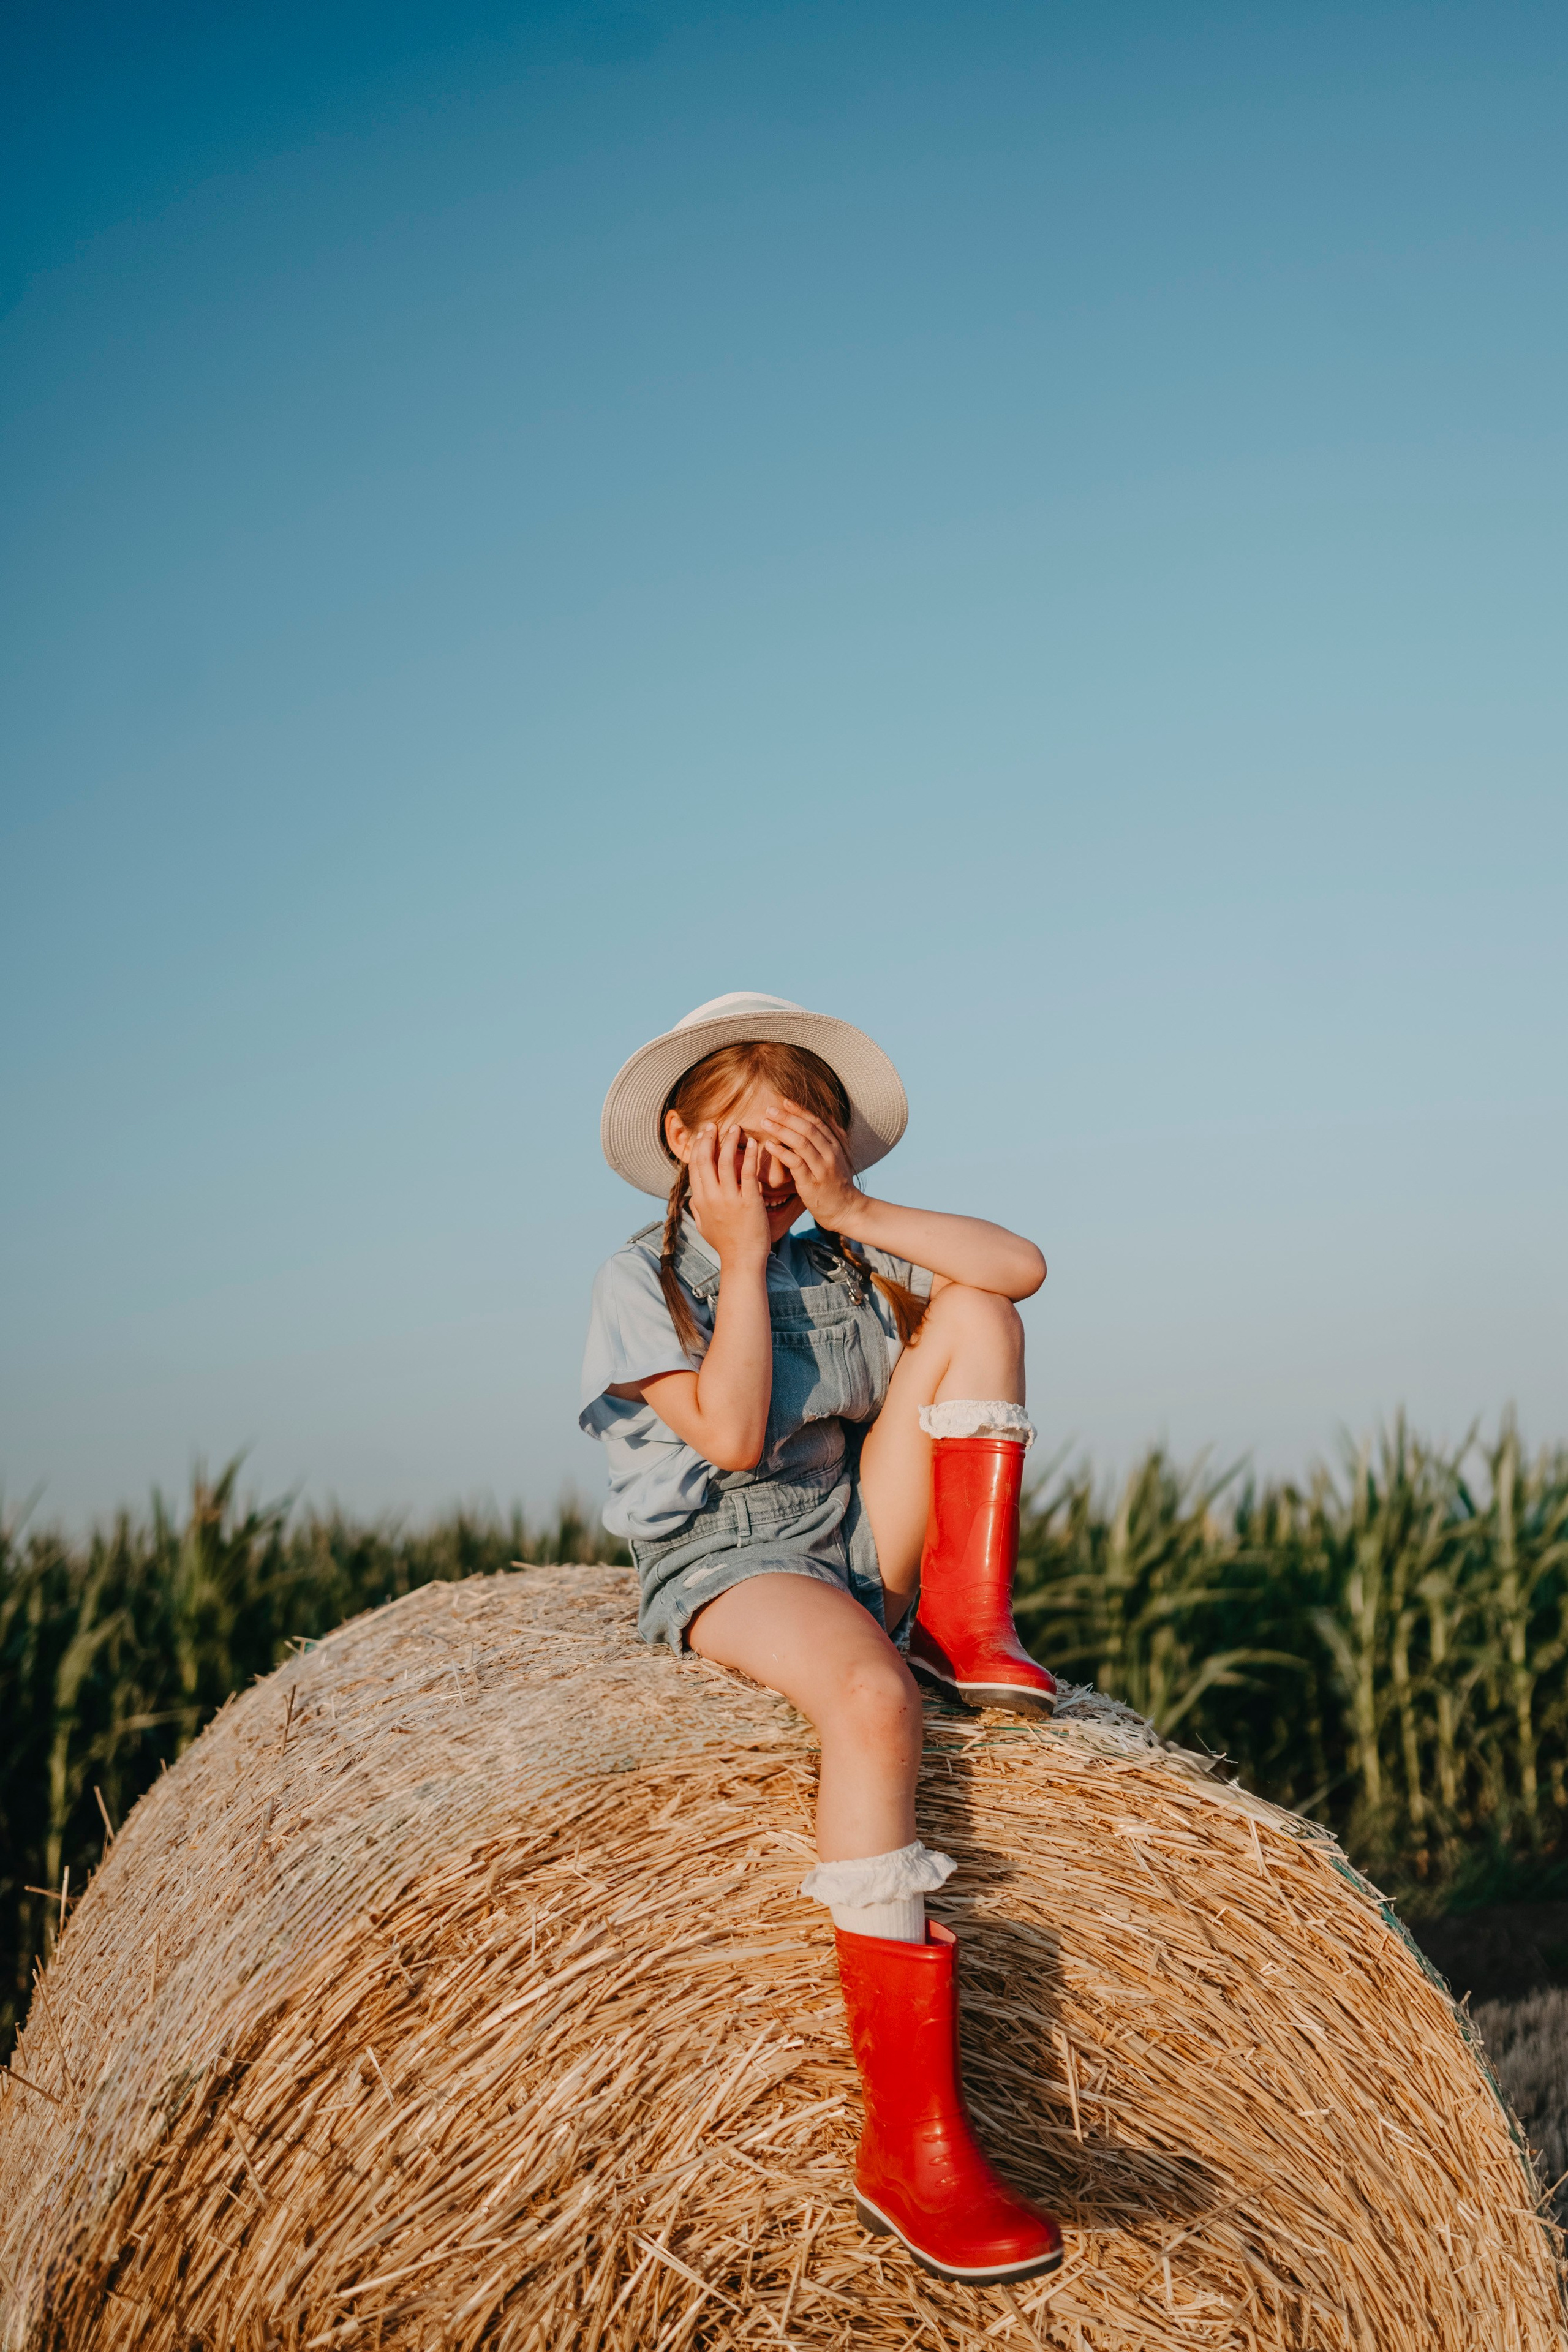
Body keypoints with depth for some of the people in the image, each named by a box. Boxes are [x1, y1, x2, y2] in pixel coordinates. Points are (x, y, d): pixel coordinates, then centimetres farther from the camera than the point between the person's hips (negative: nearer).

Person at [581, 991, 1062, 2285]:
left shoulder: (848, 1264, 12)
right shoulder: (646, 1276, -3)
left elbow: (1021, 1264, -2)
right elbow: (731, 1437, -17)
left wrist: (850, 1210, -6)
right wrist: (743, 1259, -13)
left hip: (862, 1548, 6)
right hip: (724, 1562, -6)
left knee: (974, 1315, -3)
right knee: (869, 1693, -40)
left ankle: (968, 1621, -9)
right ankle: (913, 2141, -42)